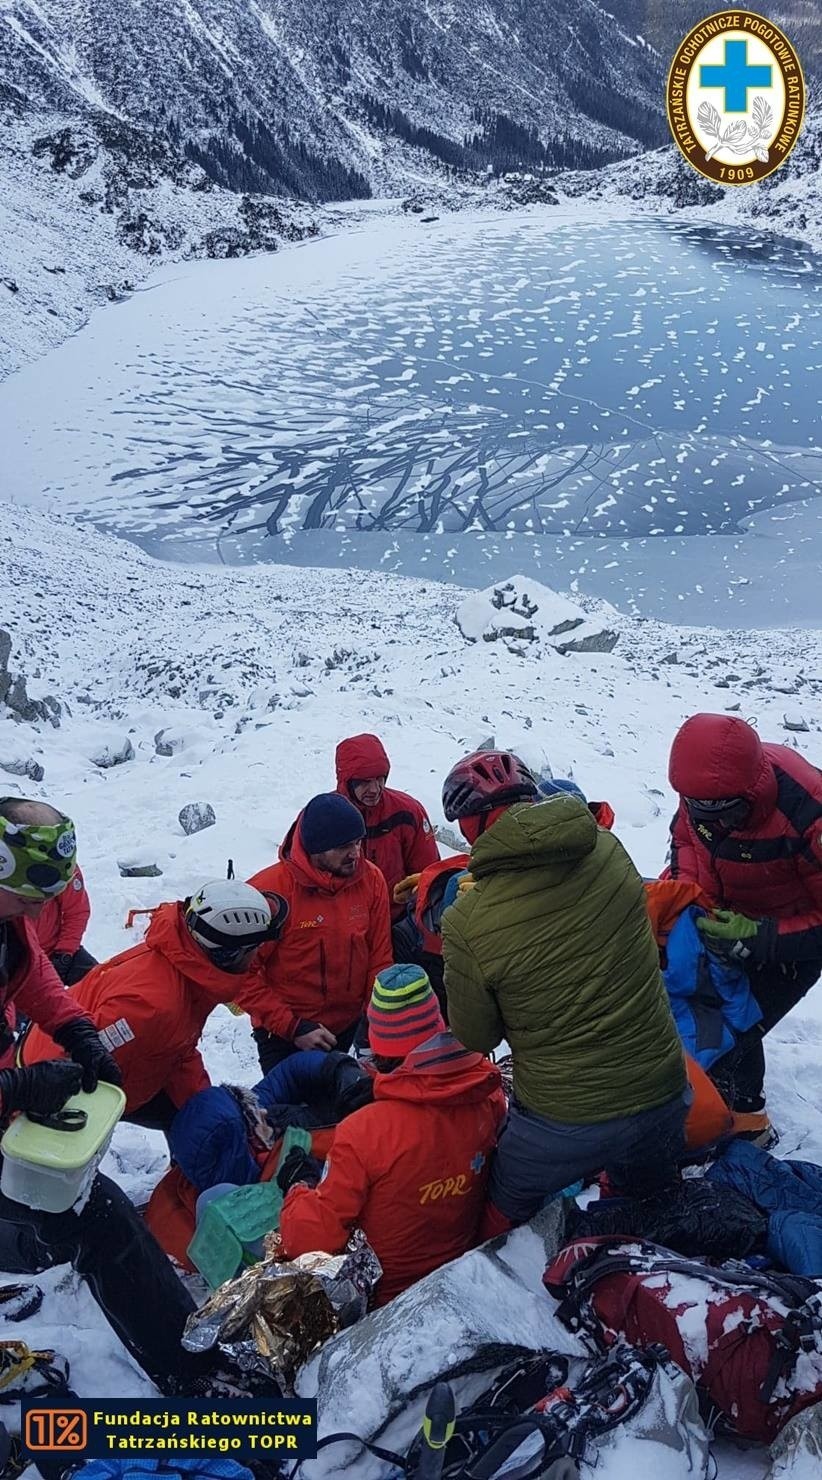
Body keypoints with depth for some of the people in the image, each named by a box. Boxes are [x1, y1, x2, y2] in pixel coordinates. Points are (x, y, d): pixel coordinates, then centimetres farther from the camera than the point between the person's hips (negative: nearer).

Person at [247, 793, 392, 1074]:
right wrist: (292, 1027, -19)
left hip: (347, 1029, 5)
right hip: (283, 1036, -4)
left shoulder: (371, 879, -9)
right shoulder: (270, 889, -21)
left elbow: (379, 959, 0)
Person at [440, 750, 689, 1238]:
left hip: (564, 1121, -3)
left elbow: (475, 1040, -7)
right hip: (663, 1093, 4)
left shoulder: (467, 922, -22)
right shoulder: (609, 852, -12)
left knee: (503, 1215, 25)